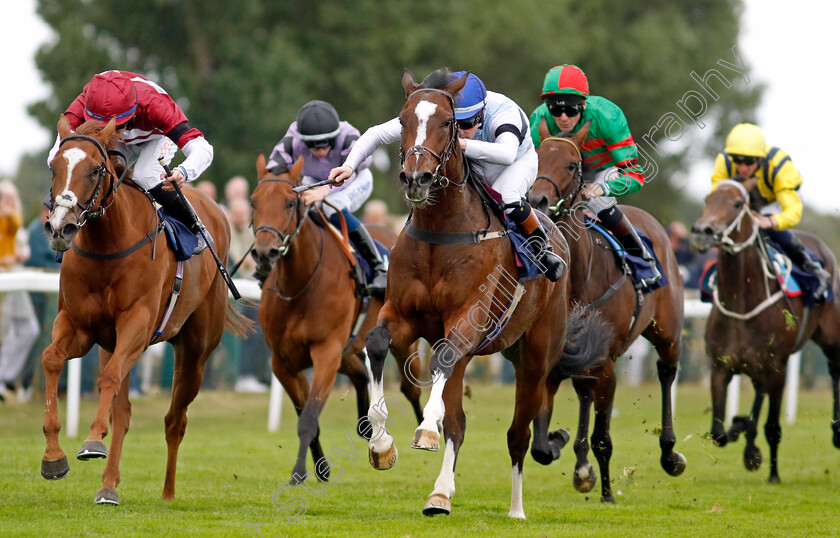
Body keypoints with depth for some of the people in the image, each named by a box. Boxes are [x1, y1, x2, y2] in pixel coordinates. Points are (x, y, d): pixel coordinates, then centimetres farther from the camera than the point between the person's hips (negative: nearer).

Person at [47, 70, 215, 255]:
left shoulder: (152, 105, -45)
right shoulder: (84, 104, -39)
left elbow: (202, 149, -52)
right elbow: (56, 155, -44)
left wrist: (184, 172, -73)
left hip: (156, 137, -3)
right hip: (122, 143, 3)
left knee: (143, 174, -32)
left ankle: (194, 228, -11)